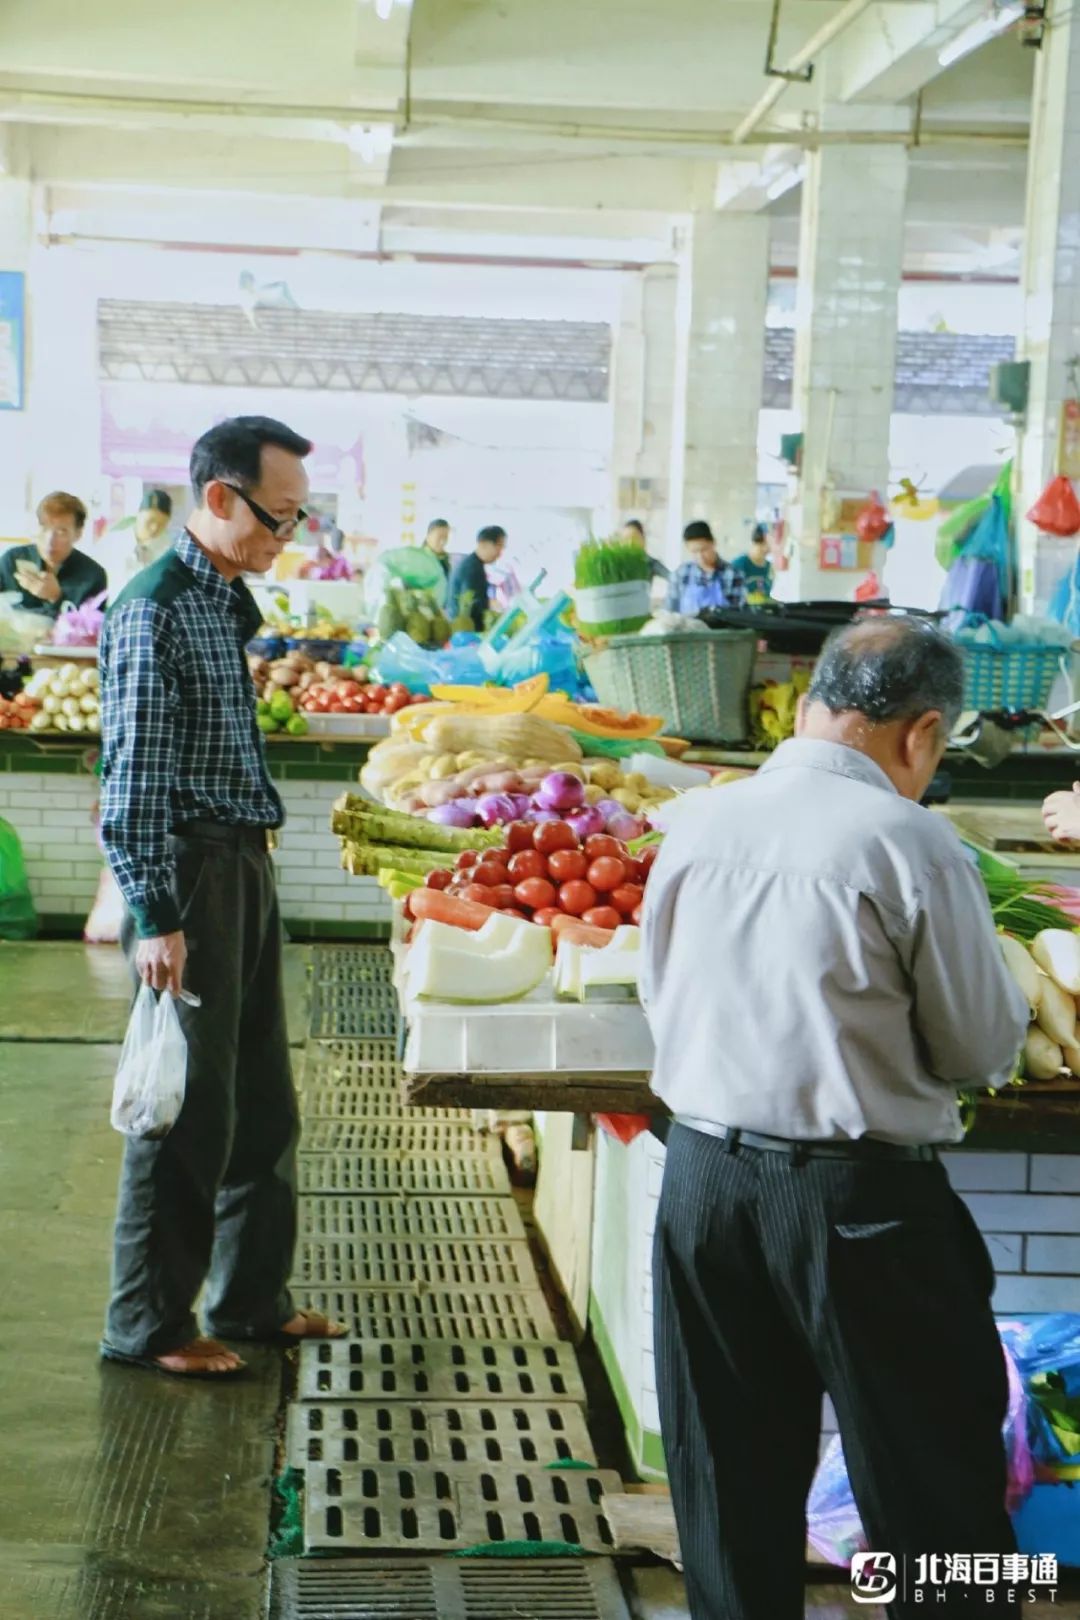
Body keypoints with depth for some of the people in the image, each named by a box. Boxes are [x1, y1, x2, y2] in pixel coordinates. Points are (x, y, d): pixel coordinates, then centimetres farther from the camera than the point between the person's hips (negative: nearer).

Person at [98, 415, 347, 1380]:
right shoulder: (156, 608, -16)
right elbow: (133, 777, -19)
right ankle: (148, 1324, 13)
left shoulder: (227, 599, 12)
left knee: (262, 1099, 15)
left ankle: (251, 1296, 28)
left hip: (245, 866, 9)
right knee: (191, 1107, -1)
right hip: (190, 874, -9)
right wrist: (154, 919, -21)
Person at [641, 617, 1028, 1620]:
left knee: (734, 1488, 17)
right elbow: (984, 1048, -6)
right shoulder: (907, 841, -15)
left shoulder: (698, 825, 0)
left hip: (704, 1176, 5)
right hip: (859, 1199, -5)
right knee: (934, 1497, 8)